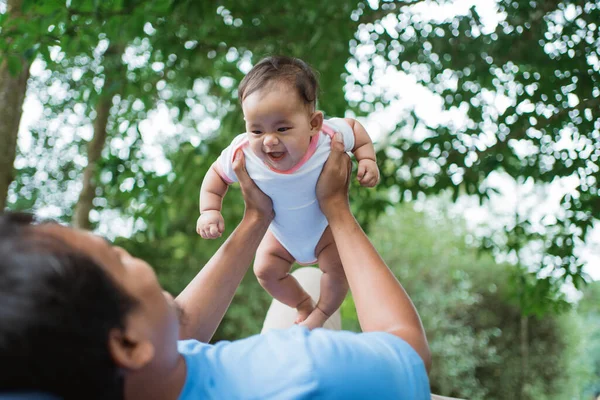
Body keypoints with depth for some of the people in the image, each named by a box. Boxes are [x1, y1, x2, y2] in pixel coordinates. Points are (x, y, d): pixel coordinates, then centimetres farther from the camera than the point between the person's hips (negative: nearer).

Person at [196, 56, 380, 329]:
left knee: (338, 268, -11)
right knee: (266, 270, 6)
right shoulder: (243, 153, -37)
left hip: (325, 225, -1)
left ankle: (322, 312, 23)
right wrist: (209, 211, -25)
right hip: (281, 232, 2)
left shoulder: (330, 137, -38)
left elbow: (354, 126, -12)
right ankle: (304, 304, 38)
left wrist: (367, 159, -25)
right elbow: (217, 174, -14)